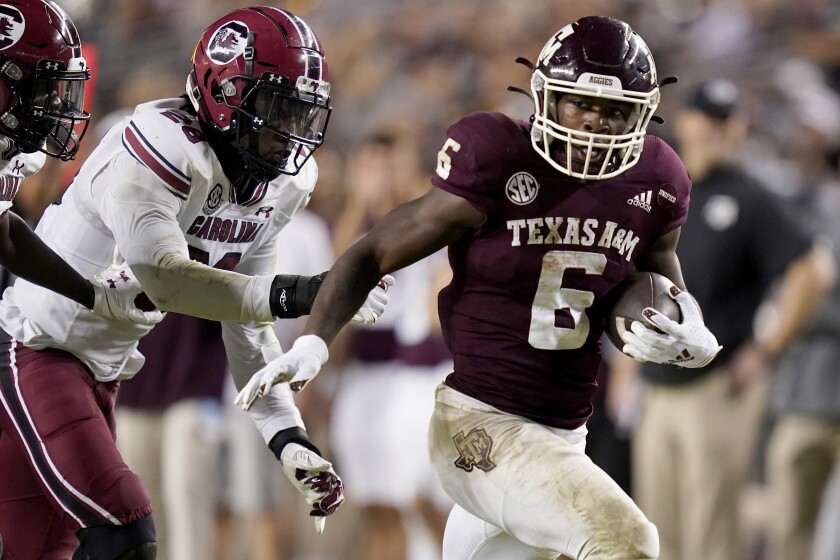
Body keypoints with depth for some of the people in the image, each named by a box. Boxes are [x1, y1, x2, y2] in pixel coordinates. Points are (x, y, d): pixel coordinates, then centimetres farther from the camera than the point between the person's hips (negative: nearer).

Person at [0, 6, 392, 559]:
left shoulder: (281, 186, 2)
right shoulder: (162, 147, -25)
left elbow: (247, 323, 7)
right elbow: (164, 281, -35)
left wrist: (288, 437, 0)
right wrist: (294, 294, -42)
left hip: (100, 370, 9)